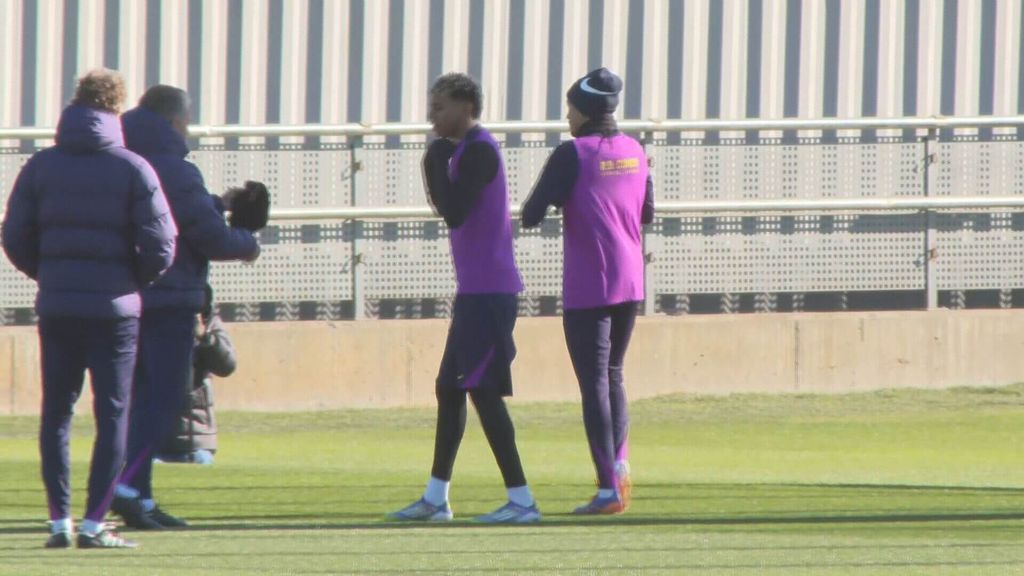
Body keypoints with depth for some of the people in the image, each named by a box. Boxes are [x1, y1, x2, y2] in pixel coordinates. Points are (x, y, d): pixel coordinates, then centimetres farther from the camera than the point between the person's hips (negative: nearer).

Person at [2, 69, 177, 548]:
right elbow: (160, 246, -9)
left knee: (56, 413, 11)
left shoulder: (40, 166, 3)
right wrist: (133, 281, 10)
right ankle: (94, 523, -4)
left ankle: (59, 520, 5)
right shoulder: (132, 170, -5)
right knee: (112, 415, 3)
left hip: (56, 308, 3)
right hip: (114, 309, -2)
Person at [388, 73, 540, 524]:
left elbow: (454, 213, -22)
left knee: (482, 390, -12)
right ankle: (435, 498, 23)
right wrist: (434, 164, 9)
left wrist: (439, 160, -11)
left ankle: (521, 500, -15)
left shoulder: (479, 151, -14)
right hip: (475, 290, 11)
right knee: (449, 388, 16)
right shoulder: (468, 150, 17)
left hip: (488, 292, -11)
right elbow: (447, 209, 23)